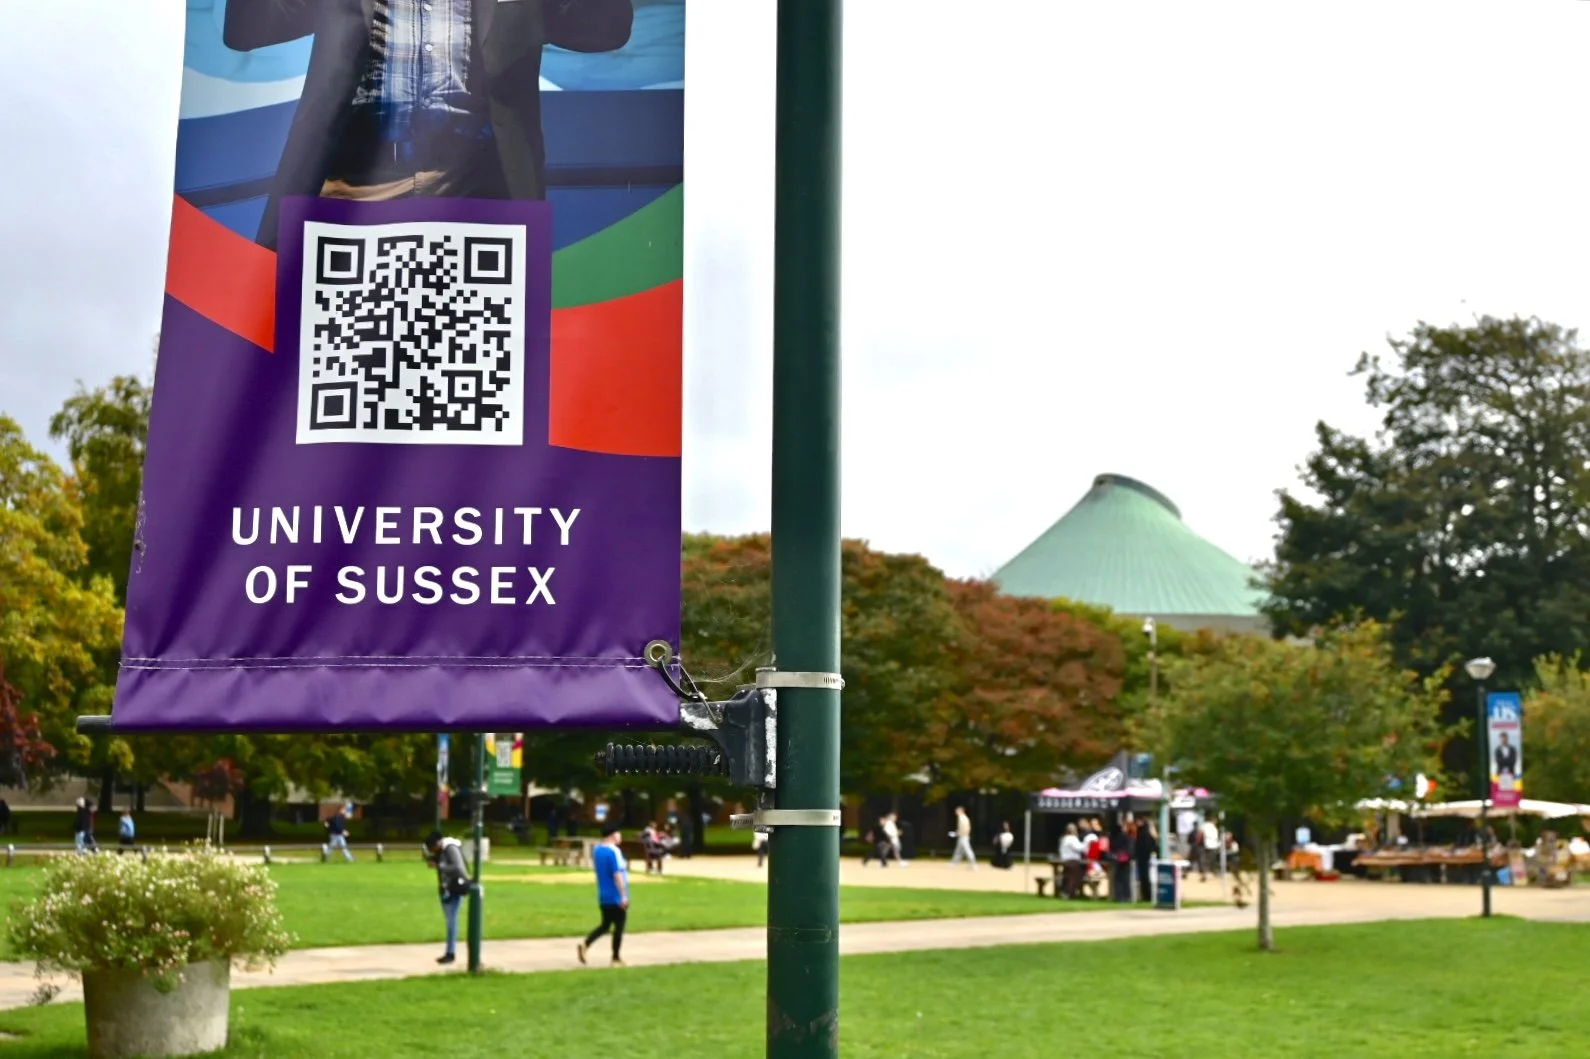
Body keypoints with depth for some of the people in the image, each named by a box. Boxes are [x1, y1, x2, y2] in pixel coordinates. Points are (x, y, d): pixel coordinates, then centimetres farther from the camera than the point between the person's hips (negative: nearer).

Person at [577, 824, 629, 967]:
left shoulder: (597, 850, 9)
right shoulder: (614, 852, -18)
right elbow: (617, 875, -22)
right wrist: (624, 895, -21)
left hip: (603, 897, 8)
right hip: (616, 897, -8)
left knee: (605, 925, 16)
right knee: (619, 926, 5)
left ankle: (585, 945, -3)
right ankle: (616, 959, 11)